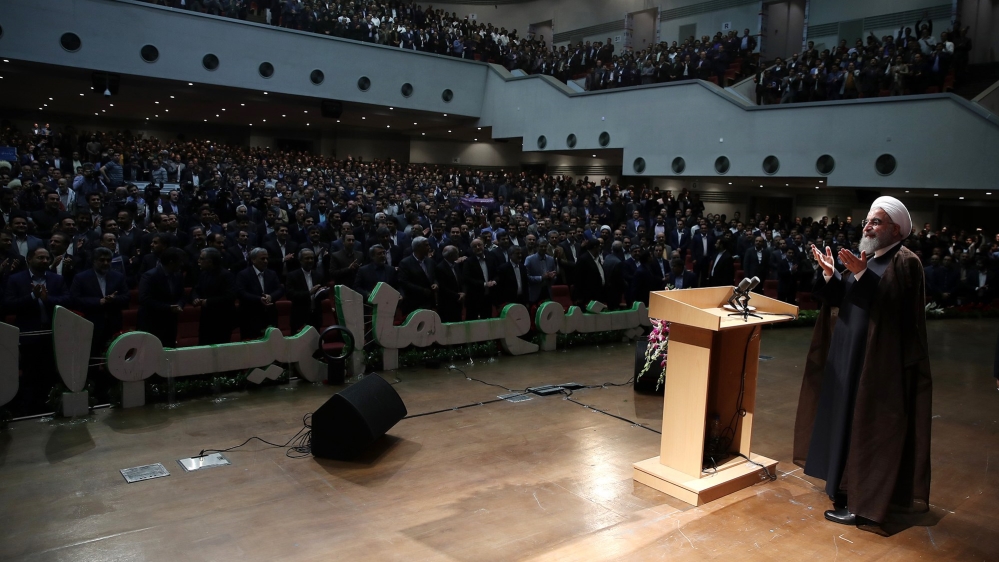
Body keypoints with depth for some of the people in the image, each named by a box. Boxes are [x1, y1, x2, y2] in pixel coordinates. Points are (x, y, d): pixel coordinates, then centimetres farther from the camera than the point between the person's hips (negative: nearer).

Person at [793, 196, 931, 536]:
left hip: (879, 361, -8)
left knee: (867, 426, -4)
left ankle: (862, 503, 4)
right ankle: (845, 483, 26)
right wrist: (829, 274, -8)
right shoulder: (867, 257, 13)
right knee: (845, 417, 14)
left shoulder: (905, 261, -11)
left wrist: (862, 274, -34)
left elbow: (894, 302, -26)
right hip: (848, 353, 9)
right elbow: (839, 298, 8)